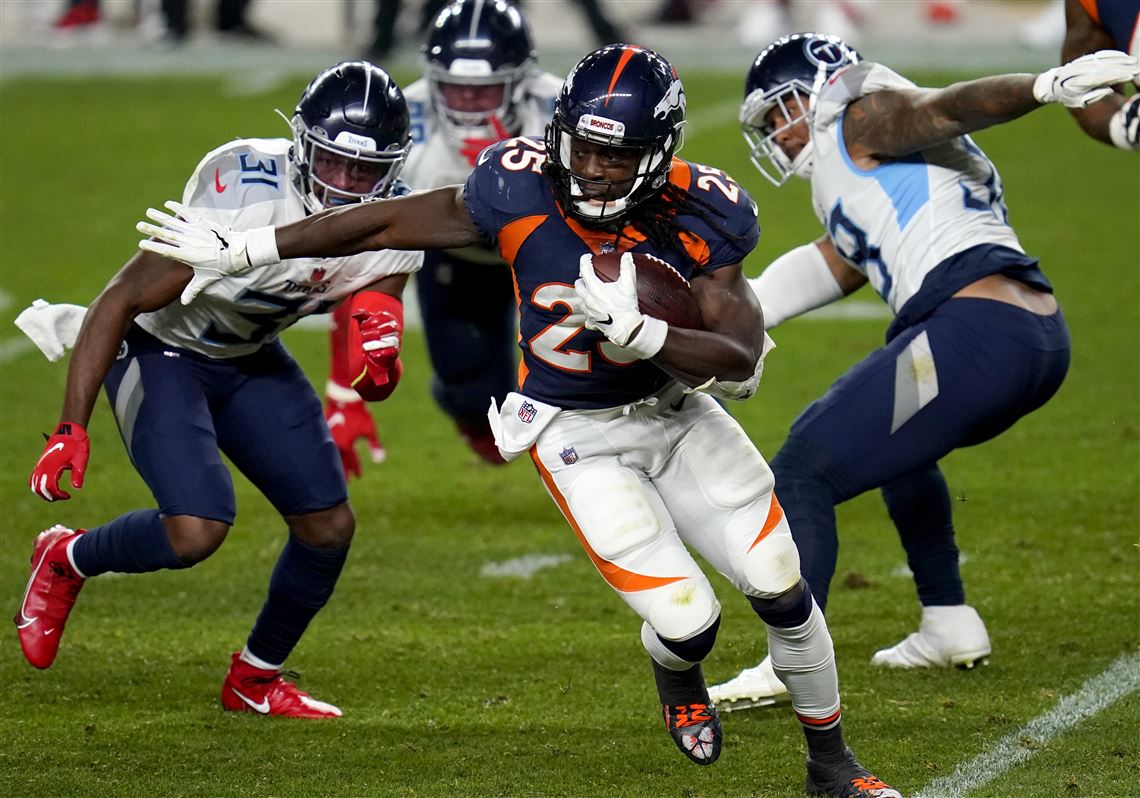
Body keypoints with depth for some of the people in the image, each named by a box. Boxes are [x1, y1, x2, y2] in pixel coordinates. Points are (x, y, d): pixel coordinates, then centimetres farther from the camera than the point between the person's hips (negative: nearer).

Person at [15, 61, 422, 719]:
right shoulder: (242, 198, -34)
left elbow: (376, 387, -7)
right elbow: (120, 301, -24)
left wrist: (380, 347, -32)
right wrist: (72, 429, -26)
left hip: (249, 357, 6)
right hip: (160, 350, -6)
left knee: (330, 526, 0)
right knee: (197, 531, -23)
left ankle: (256, 681, 24)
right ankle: (67, 561, 8)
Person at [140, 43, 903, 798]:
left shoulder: (701, 215, -21)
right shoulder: (520, 188, -24)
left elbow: (742, 361, -23)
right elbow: (392, 223, -11)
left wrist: (637, 331, -41)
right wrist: (241, 250, -6)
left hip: (677, 412, 2)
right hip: (579, 437, -2)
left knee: (782, 591, 4)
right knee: (687, 621, -12)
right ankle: (676, 672, 29)